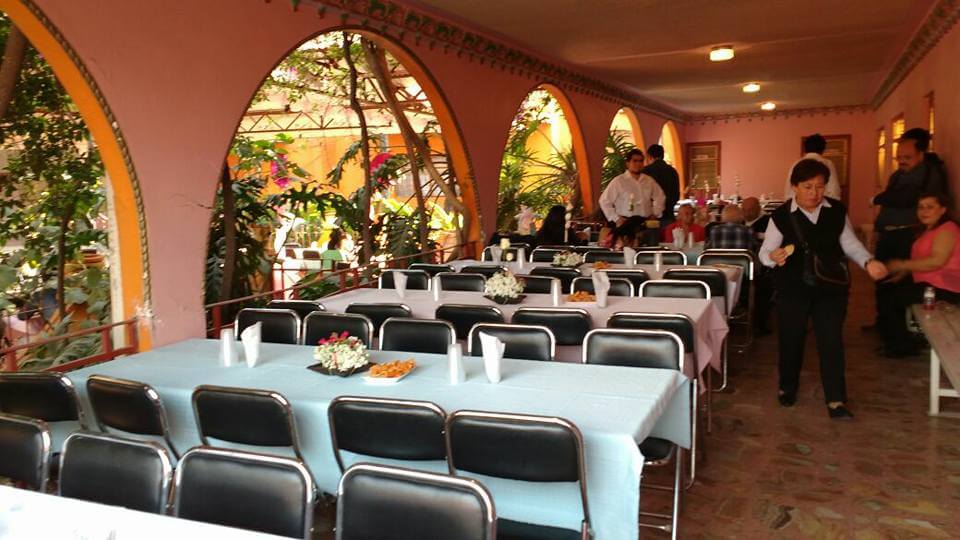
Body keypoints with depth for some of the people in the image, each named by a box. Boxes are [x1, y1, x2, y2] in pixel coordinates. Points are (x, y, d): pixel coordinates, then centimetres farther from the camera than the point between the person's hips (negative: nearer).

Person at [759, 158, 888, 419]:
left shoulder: (837, 211, -3)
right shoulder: (781, 216, -10)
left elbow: (850, 243, 6)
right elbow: (764, 252, -6)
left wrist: (868, 262, -10)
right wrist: (773, 257, -29)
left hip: (831, 287, 1)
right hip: (793, 288, -1)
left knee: (831, 342, 0)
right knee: (791, 339, 12)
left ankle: (835, 400, 8)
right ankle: (787, 387, 34)